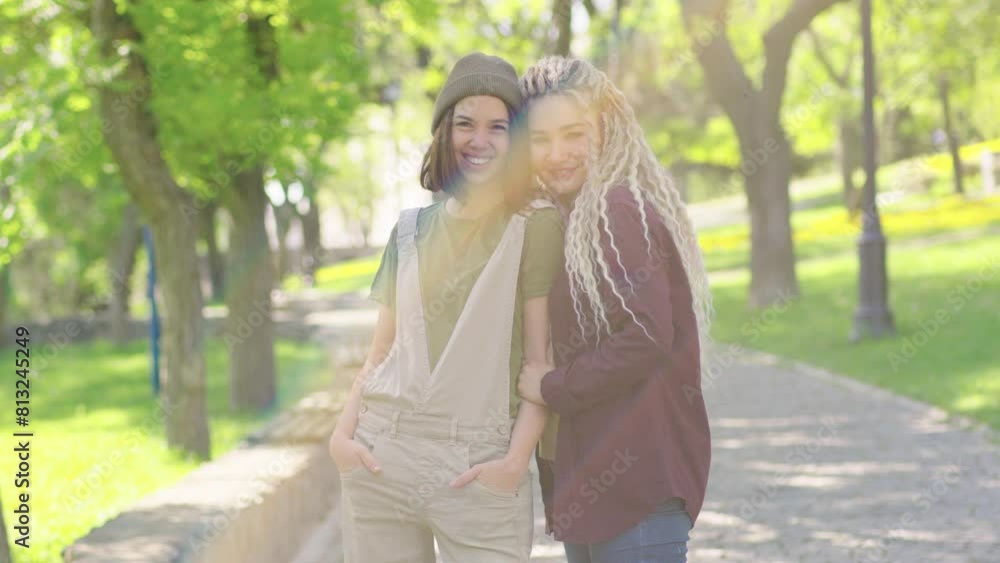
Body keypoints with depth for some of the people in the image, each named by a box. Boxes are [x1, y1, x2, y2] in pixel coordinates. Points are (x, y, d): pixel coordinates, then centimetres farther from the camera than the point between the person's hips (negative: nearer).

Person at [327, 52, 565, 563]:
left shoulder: (535, 226, -1)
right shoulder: (412, 229, 12)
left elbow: (539, 358, -4)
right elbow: (382, 349, 15)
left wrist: (516, 461, -14)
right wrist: (342, 433, 1)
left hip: (479, 464, -4)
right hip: (382, 453, 4)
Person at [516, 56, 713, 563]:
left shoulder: (620, 213, -12)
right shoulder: (575, 219, 17)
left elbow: (645, 337, -22)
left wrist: (552, 387, -13)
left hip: (637, 480, -10)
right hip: (592, 479, 10)